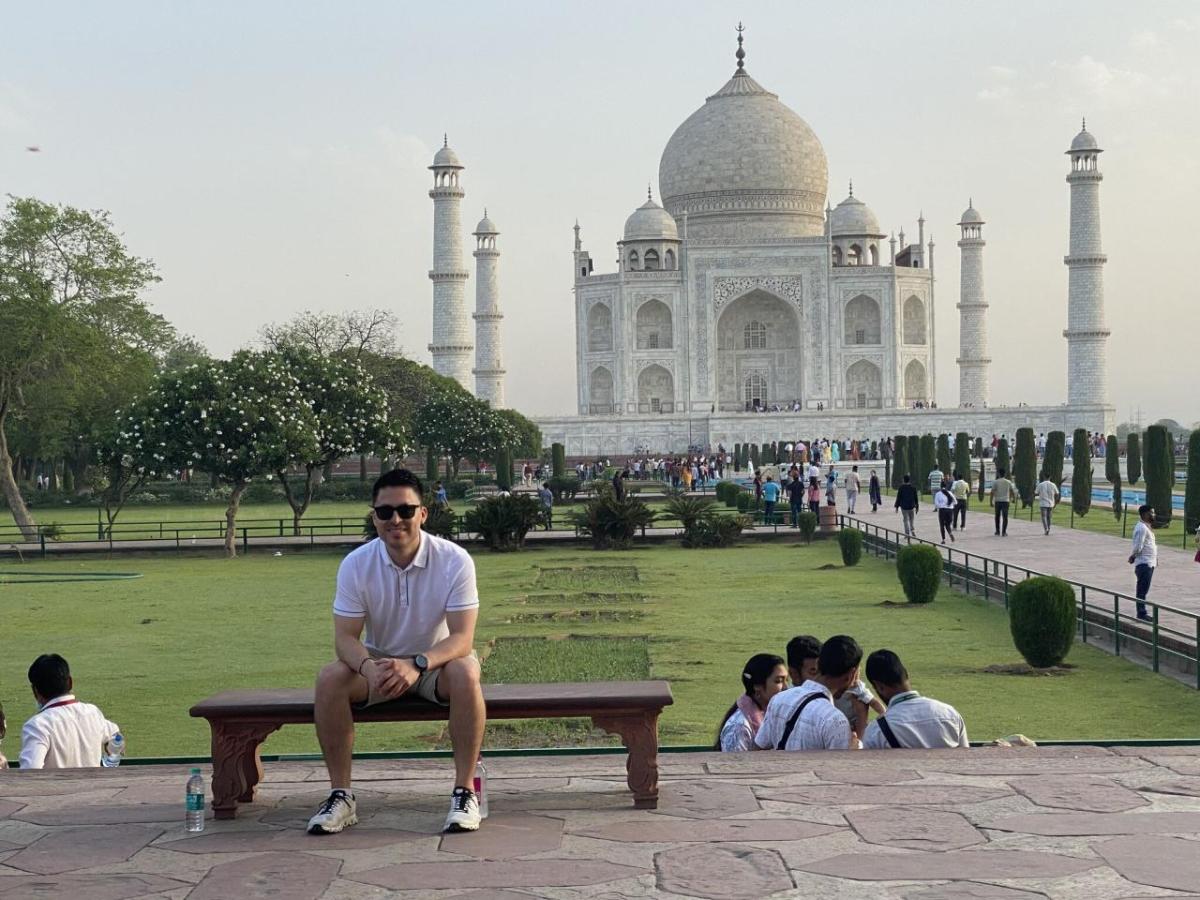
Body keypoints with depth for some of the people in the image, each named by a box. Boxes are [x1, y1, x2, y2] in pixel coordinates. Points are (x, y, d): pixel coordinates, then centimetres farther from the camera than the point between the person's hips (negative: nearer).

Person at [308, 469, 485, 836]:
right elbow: (345, 636, -14)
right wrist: (368, 667, -38)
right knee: (330, 679, -27)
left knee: (465, 674, -35)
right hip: (379, 662, 2)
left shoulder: (454, 560, -20)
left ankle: (465, 791, -24)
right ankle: (341, 795, -17)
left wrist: (417, 664, -43)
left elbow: (462, 637, -23)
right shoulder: (356, 564, -14)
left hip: (437, 660, -2)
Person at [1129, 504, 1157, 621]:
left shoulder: (1147, 527, 17)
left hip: (1150, 563, 10)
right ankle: (1141, 613, -6)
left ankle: (1142, 612, 21)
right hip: (1144, 563, -10)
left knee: (1143, 590, 15)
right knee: (1142, 590, -7)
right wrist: (1133, 556, -3)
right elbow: (1138, 547, -20)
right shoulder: (1141, 528, -16)